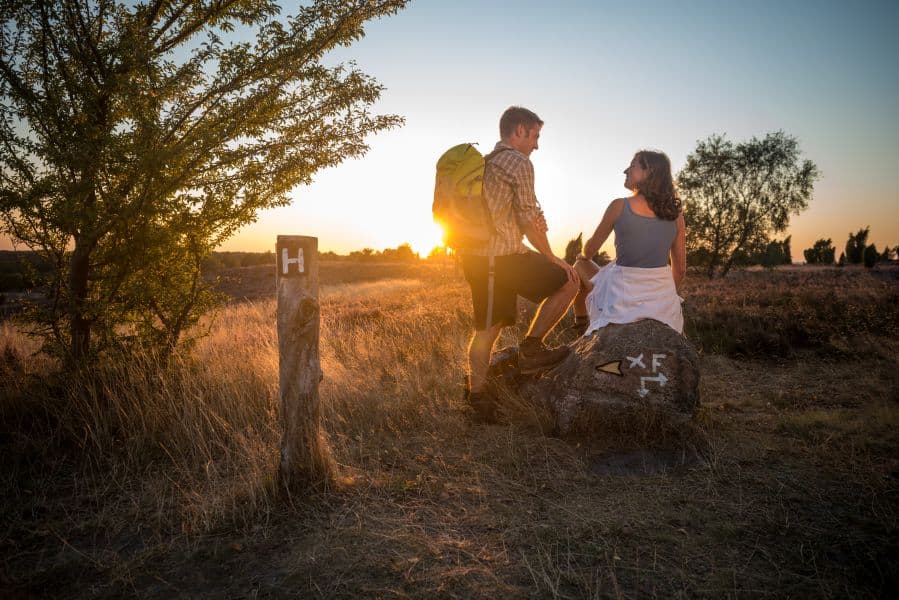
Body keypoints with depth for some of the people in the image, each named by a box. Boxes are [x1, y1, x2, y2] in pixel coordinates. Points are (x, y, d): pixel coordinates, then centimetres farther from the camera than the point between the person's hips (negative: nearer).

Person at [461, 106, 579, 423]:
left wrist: (534, 219, 17)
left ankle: (477, 395, 21)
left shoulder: (484, 163, 21)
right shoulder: (519, 163, -8)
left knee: (488, 328, 15)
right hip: (503, 257, -9)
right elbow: (528, 221, -9)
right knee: (569, 280, 2)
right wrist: (552, 258, 1)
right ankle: (531, 347, 4)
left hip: (476, 258, 9)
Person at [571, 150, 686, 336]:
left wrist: (583, 256, 28)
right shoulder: (676, 213, 0)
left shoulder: (620, 206, -11)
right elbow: (680, 269, 7)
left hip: (624, 296, -3)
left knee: (579, 267, 26)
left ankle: (581, 324, 41)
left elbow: (590, 249, 3)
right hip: (664, 300, 3)